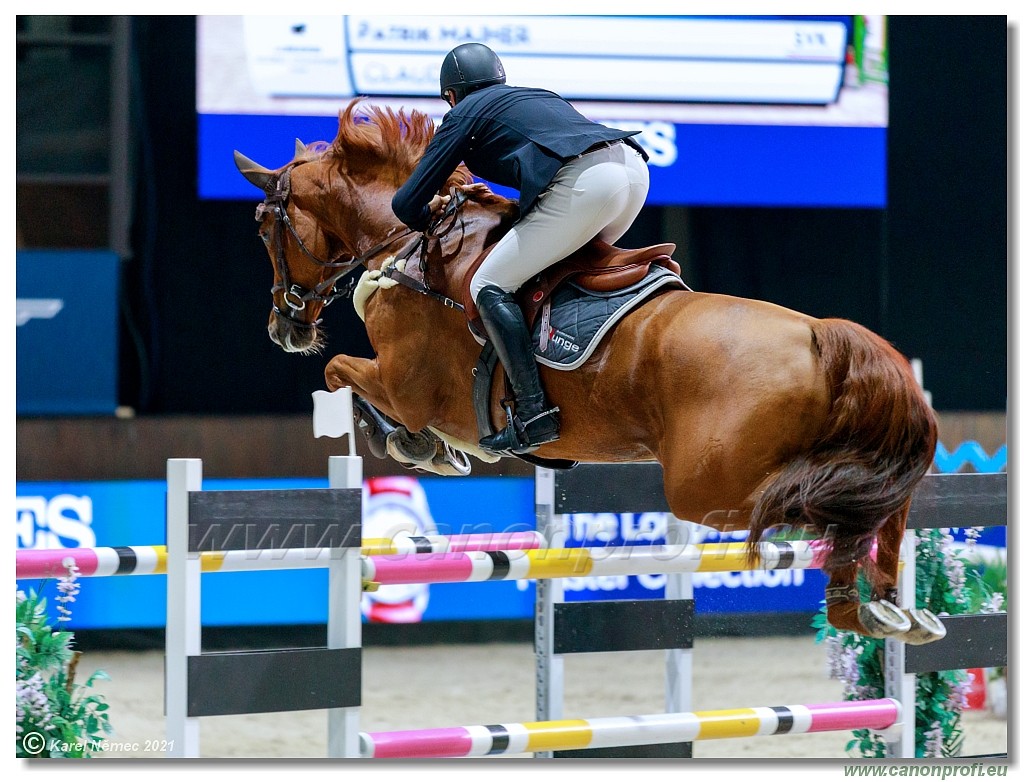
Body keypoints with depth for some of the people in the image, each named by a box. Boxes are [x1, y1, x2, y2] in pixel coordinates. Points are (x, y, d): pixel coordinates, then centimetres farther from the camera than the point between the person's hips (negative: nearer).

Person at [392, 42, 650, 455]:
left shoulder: (463, 114, 19)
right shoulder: (541, 95, 37)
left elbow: (406, 205, 16)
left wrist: (427, 213, 39)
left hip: (583, 183, -7)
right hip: (635, 163, 7)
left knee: (489, 286, 1)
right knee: (575, 261, 32)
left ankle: (534, 411, -12)